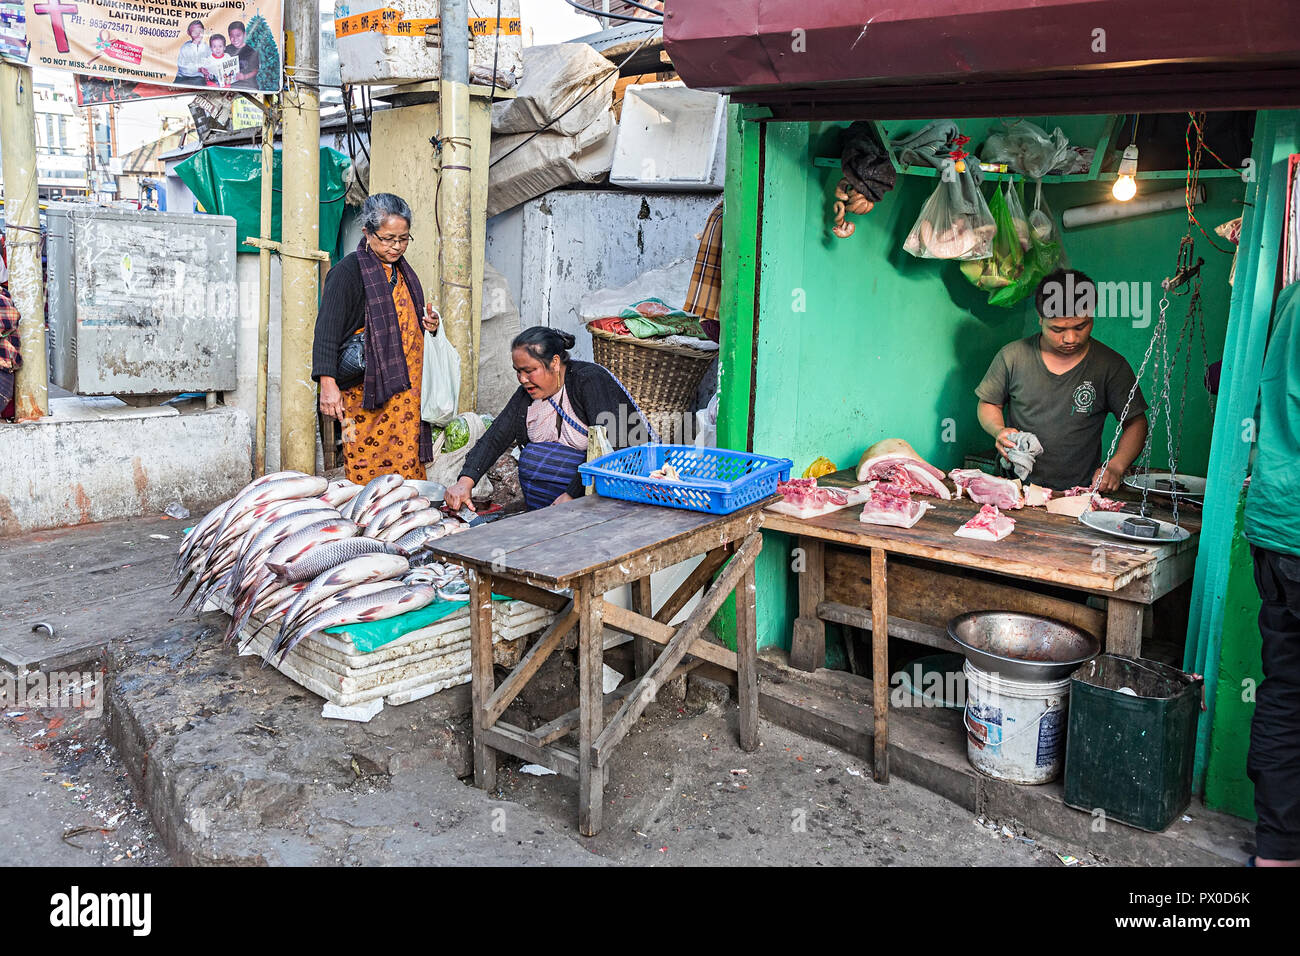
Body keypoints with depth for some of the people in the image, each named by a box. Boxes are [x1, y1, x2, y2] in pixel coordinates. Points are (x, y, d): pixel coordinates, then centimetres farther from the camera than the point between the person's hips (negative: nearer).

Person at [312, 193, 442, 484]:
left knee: (407, 460, 6)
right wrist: (328, 382, -24)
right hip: (367, 389, -7)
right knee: (368, 466, -7)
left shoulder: (402, 270, 17)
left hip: (405, 389, 7)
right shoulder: (348, 271, -7)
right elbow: (327, 329, -14)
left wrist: (429, 323, 8)